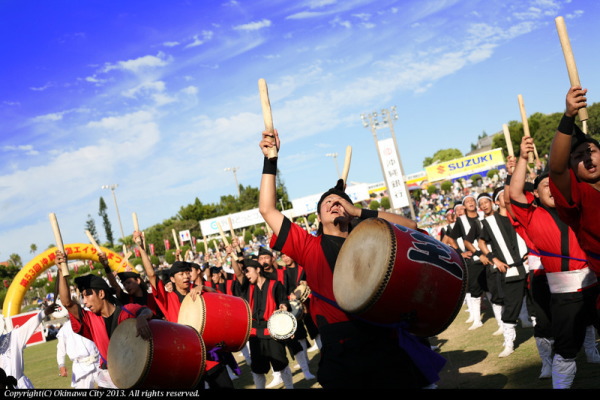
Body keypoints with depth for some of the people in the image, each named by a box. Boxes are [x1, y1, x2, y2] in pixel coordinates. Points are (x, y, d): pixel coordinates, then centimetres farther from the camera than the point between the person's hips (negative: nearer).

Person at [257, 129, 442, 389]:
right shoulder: (309, 247, 7)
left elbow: (410, 227, 0)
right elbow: (267, 209, 4)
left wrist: (358, 211, -1)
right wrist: (270, 161, 1)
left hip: (387, 351, 1)